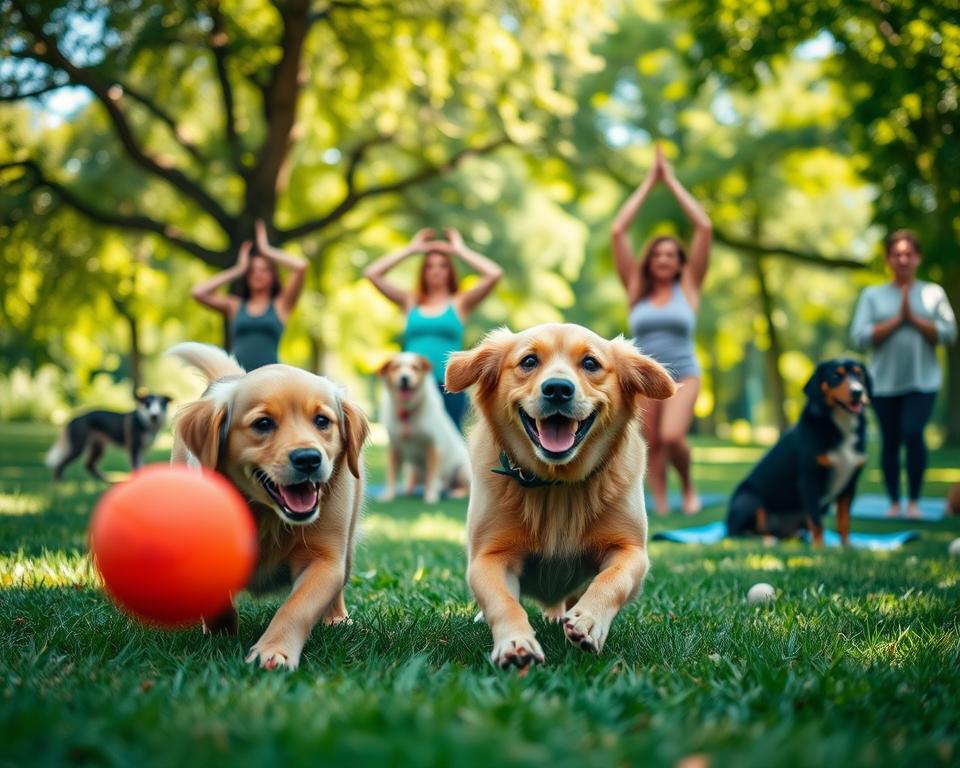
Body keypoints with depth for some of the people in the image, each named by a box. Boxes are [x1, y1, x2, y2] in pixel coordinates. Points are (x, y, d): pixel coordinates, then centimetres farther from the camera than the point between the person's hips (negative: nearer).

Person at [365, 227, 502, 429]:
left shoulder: (460, 303, 8)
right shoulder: (410, 302, 14)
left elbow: (494, 274, -4)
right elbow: (372, 273, 9)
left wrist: (460, 250, 6)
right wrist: (411, 249, 12)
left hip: (448, 387, -2)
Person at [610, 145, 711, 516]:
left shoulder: (687, 287, 3)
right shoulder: (636, 289, 5)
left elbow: (705, 228, -3)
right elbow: (618, 231, 0)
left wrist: (672, 182, 2)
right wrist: (648, 183, 3)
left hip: (683, 375, -2)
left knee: (672, 436, -22)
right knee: (652, 444, -1)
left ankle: (688, 484, 5)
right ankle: (661, 506, 8)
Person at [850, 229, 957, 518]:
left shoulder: (934, 293, 7)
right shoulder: (872, 295, 6)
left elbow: (949, 333, -1)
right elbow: (860, 337, -5)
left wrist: (915, 318, -10)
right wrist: (896, 320, -11)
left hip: (922, 381, -1)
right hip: (884, 382, 1)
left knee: (913, 433, -16)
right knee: (890, 441, 4)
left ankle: (914, 501, -1)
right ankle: (894, 502, 17)